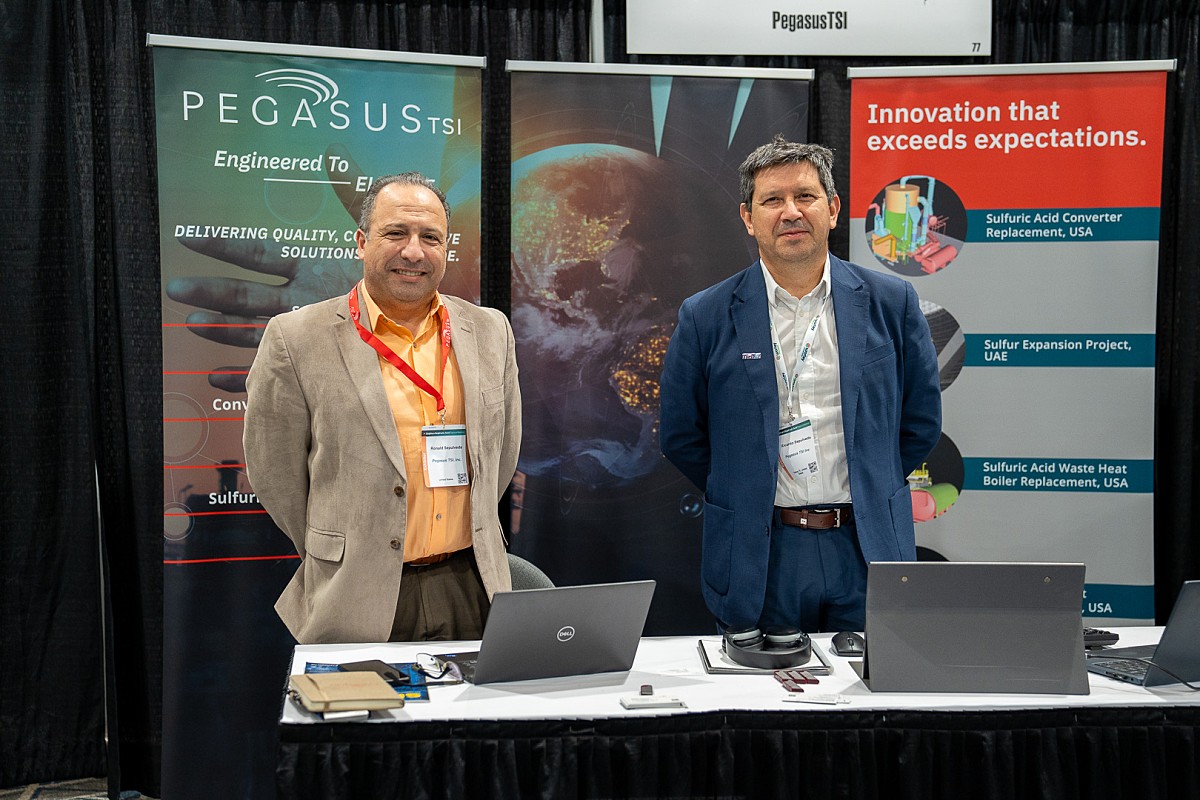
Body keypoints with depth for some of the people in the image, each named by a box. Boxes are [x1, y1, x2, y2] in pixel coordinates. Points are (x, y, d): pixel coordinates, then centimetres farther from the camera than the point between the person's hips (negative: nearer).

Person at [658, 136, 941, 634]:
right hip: (759, 561, -1)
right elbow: (680, 435, 5)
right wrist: (746, 497, 5)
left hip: (869, 549, 1)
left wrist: (870, 492, 8)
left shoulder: (891, 303, 1)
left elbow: (921, 420, 9)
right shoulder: (705, 317, -3)